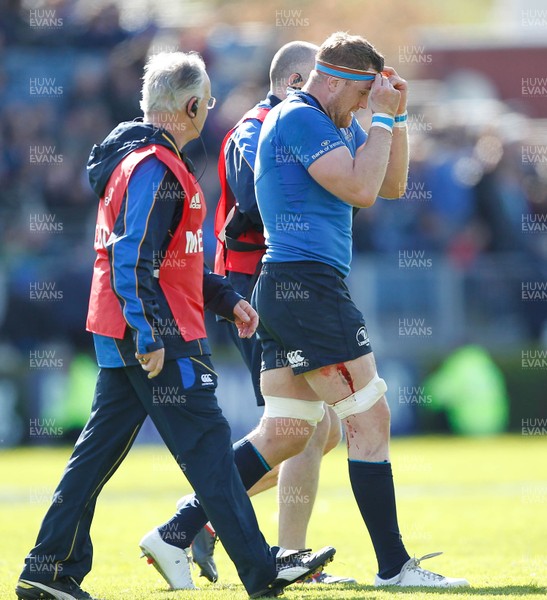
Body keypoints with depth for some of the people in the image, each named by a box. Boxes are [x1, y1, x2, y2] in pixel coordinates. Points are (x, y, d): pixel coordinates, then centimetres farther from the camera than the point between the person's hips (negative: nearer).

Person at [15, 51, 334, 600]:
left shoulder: (139, 158, 19)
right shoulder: (156, 168, -15)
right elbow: (134, 260, -22)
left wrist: (225, 298, 23)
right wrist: (149, 335, -25)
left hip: (121, 337, 10)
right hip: (157, 337, -10)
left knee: (99, 448, 9)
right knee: (206, 445, -6)